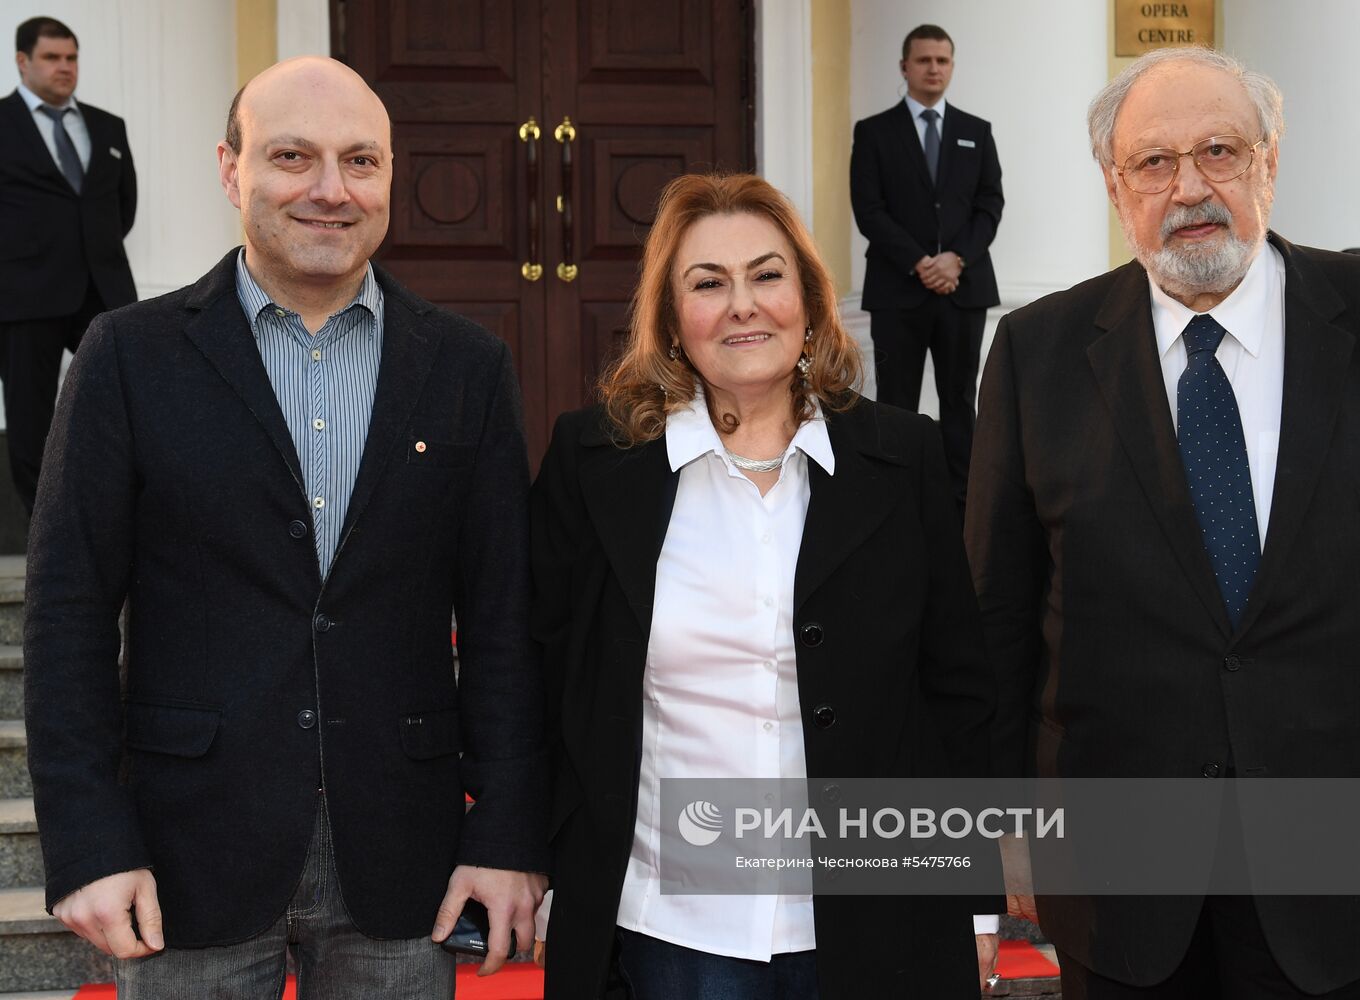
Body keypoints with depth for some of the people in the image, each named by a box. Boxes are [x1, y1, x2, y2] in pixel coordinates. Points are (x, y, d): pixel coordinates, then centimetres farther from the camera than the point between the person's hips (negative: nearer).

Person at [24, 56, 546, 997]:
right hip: (192, 851, -1)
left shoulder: (467, 365, 3)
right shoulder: (133, 353, -1)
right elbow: (71, 611, -3)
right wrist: (89, 843, -8)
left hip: (399, 854, 2)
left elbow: (502, 617, 2)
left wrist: (509, 835, -2)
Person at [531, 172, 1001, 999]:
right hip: (669, 923, 0)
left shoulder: (905, 458, 1)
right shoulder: (592, 461, -1)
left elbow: (957, 685, 4)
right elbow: (547, 677, 3)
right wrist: (543, 874, 1)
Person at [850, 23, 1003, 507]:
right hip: (898, 288, -2)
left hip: (964, 286, 2)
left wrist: (956, 259, -12)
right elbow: (869, 211, -6)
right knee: (896, 404, 1)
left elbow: (990, 205, 3)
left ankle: (961, 498, 12)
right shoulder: (873, 132, 3)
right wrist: (919, 264, -14)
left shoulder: (977, 132, 11)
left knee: (960, 399, 7)